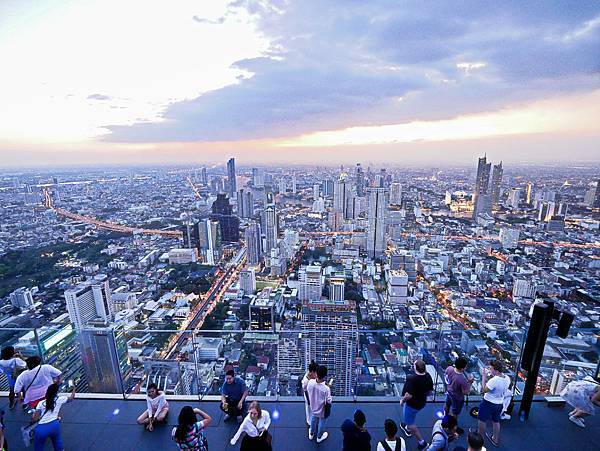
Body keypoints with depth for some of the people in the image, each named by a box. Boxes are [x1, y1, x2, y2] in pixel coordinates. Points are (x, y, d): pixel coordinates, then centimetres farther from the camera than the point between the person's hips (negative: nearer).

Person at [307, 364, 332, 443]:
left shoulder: (310, 382, -29)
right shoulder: (326, 388, -40)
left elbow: (307, 390, -8)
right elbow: (329, 401, -24)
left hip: (313, 407, 4)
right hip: (322, 410, -3)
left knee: (313, 420, 33)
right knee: (321, 423, 27)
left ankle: (311, 434, 56)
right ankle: (319, 437, 52)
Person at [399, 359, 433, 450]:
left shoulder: (411, 379, -36)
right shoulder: (428, 376, -15)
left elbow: (409, 395, -33)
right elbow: (430, 391, -1)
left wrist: (402, 400, -14)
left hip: (412, 404, -7)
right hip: (422, 403, 7)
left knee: (410, 423, 18)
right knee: (411, 417, 34)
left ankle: (422, 442, 26)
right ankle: (408, 429, 56)